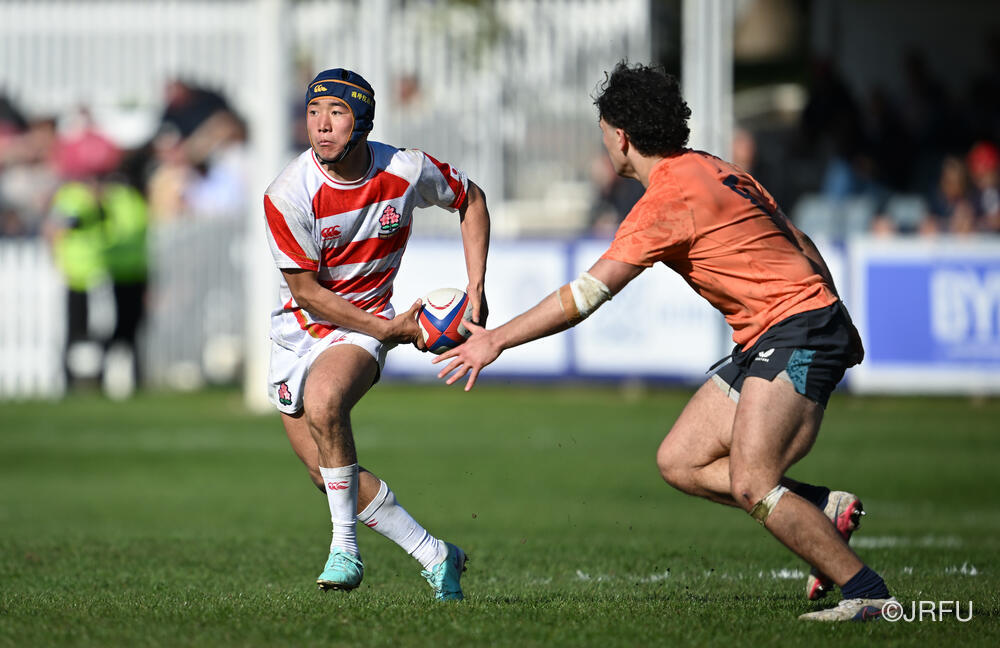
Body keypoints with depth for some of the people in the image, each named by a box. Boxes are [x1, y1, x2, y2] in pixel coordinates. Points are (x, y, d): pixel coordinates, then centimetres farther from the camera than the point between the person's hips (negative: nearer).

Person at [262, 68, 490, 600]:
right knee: (326, 472, -3)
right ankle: (434, 556, 13)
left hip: (365, 326, -2)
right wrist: (390, 329, -16)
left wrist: (475, 289, 1)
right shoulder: (288, 195, -19)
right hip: (299, 330, 2)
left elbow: (471, 199, 8)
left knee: (323, 401, -33)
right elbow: (306, 291, -14)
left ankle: (345, 546, -19)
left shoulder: (407, 172, -13)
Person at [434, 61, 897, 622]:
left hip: (794, 330, -10)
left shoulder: (669, 199, -15)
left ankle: (866, 592, -18)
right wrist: (839, 324, 30)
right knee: (679, 461, 6)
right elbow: (801, 246, 21)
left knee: (750, 486, -20)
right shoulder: (716, 171, 14)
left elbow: (588, 293, -15)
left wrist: (498, 340, -8)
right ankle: (826, 510, 6)